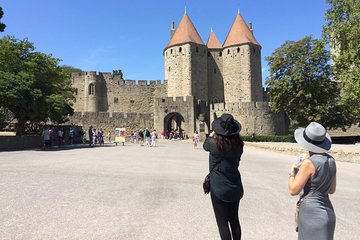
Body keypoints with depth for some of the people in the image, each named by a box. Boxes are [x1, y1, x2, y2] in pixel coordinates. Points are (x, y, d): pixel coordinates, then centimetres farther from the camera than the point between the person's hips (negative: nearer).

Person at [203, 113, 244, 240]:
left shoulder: (214, 143, -19)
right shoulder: (238, 144, -6)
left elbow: (205, 145, 5)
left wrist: (211, 135, 20)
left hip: (219, 188, -5)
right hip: (235, 187, 5)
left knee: (222, 222, 7)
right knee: (234, 220, 20)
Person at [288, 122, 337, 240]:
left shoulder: (309, 163, -22)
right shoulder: (331, 160, 0)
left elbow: (293, 190, -16)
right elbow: (332, 190, 12)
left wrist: (292, 172, -1)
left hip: (311, 212, -8)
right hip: (327, 211, 8)